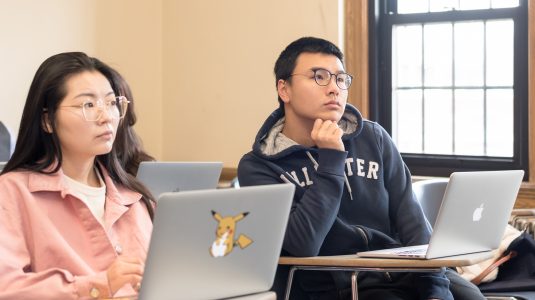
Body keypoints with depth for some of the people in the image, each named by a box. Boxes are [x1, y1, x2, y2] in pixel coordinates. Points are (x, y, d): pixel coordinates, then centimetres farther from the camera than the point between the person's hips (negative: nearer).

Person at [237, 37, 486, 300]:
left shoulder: (373, 138, 8)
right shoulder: (259, 167, -4)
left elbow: (413, 222, 5)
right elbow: (303, 245, -17)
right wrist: (331, 160, -15)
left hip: (405, 272, 5)